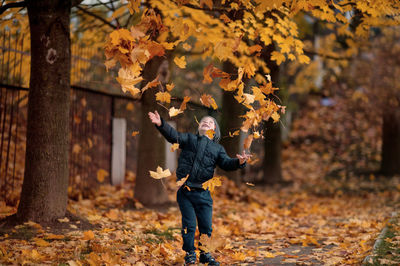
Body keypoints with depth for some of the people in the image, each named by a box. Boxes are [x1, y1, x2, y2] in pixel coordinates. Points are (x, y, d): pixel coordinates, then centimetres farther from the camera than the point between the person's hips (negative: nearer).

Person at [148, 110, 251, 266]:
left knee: (206, 226, 4)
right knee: (189, 224, 0)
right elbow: (174, 136, -2)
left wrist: (239, 162, -20)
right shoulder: (189, 139, 13)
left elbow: (227, 163, 2)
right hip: (184, 191, -1)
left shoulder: (217, 149, 15)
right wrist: (161, 124, -20)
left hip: (203, 193, 1)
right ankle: (190, 253, 14)